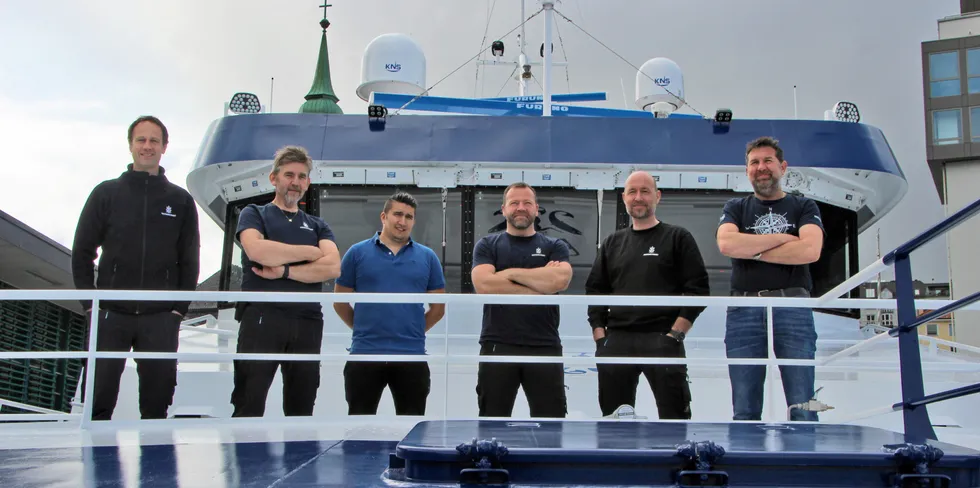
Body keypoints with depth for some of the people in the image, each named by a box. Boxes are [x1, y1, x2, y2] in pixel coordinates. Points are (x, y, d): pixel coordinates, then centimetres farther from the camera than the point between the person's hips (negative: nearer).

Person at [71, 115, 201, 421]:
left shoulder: (180, 200, 9)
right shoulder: (106, 194, 8)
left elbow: (189, 261, 9)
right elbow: (82, 252, 7)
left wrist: (179, 307, 0)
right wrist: (89, 302, -2)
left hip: (161, 318, 1)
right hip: (111, 314, 0)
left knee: (157, 401, 3)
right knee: (99, 399, -1)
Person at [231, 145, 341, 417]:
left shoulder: (317, 225, 19)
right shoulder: (254, 214, 11)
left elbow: (333, 267, 0)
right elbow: (257, 249, -12)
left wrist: (284, 271, -10)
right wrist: (310, 252, -2)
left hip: (307, 322, 4)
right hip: (261, 316, -4)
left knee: (301, 409, 8)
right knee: (249, 407, -7)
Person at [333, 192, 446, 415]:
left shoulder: (427, 257, 6)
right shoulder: (357, 252, 3)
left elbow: (438, 307, 11)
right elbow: (340, 301, 8)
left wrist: (412, 331, 8)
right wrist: (364, 329, 9)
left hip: (412, 356, 1)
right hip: (365, 354, -1)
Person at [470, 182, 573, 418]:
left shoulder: (555, 247, 9)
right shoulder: (487, 245, 7)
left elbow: (560, 280, -12)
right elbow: (483, 284, -12)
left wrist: (511, 272, -7)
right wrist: (541, 282, -9)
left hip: (545, 347, 1)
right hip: (497, 346, 0)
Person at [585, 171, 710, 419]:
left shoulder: (678, 237, 5)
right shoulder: (612, 243, 17)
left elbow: (697, 289, -2)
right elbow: (595, 291, 16)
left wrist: (675, 334, -10)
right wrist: (600, 336, 4)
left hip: (662, 339, -4)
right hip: (616, 341, 4)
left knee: (674, 414, -6)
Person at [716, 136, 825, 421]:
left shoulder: (803, 207, 14)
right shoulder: (736, 208, 18)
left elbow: (810, 250, -6)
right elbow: (726, 244, -4)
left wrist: (753, 251, -3)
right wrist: (782, 238, -2)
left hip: (793, 310, -1)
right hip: (743, 311, 1)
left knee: (802, 407, -5)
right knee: (745, 410, 2)